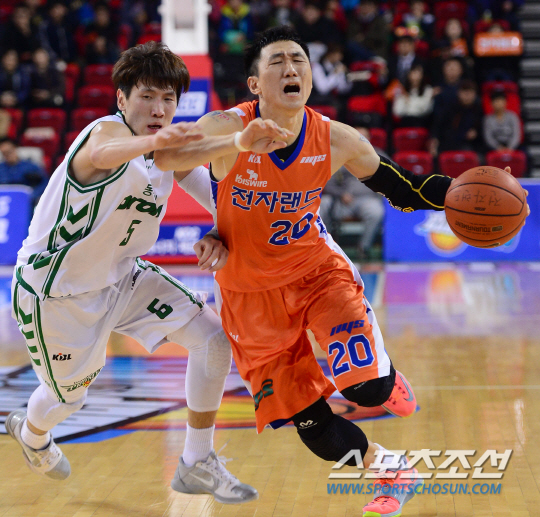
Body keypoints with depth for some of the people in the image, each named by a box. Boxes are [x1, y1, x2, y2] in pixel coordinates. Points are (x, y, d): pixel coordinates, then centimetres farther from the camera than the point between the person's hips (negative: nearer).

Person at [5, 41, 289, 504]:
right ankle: (31, 432, 52)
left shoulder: (170, 146, -5)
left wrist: (214, 236, -14)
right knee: (69, 396, 13)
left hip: (122, 275, 7)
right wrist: (154, 141, -78)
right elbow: (106, 154, -54)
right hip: (54, 288, -7)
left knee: (213, 338, -6)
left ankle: (197, 465, 6)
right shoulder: (106, 131, -28)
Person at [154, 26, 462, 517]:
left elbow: (402, 188, 2)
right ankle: (393, 471, 28)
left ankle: (387, 380, 21)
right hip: (252, 293, -1)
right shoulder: (227, 128, -20)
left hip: (316, 269, 1)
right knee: (313, 427, -1)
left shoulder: (337, 140, -12)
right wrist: (233, 145, -51)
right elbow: (159, 155, -35)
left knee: (367, 388, -19)